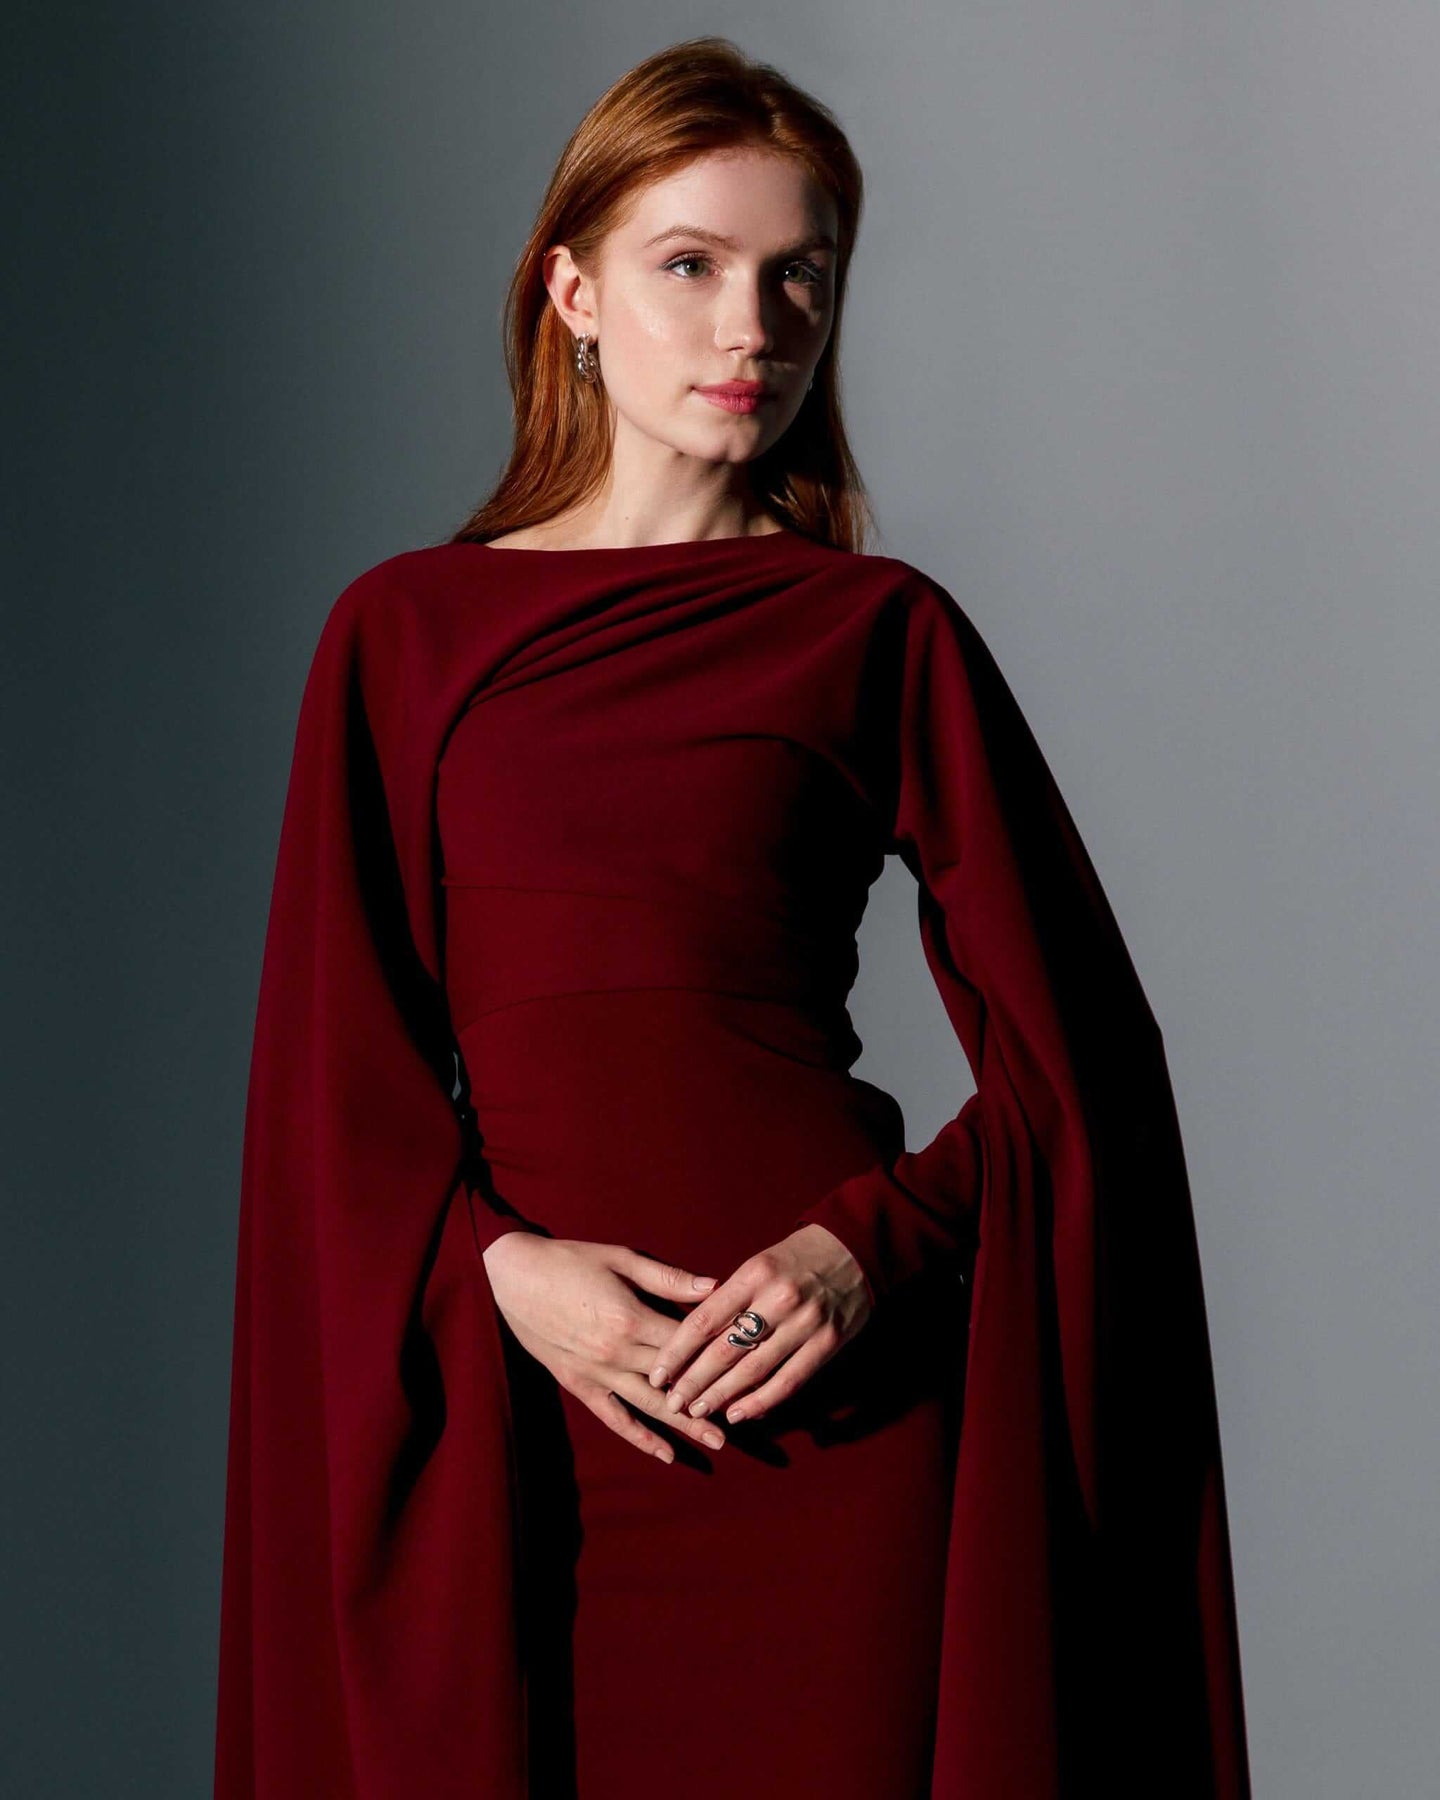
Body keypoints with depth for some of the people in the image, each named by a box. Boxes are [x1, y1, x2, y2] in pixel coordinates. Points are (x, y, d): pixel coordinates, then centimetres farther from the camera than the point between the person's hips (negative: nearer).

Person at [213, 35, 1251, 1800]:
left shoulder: (882, 631, 5)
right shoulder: (405, 631, 9)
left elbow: (1070, 1056, 3)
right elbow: (338, 1064, 5)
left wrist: (873, 1247, -13)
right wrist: (498, 1265, -12)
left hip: (820, 1378, -1)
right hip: (507, 1403, 2)